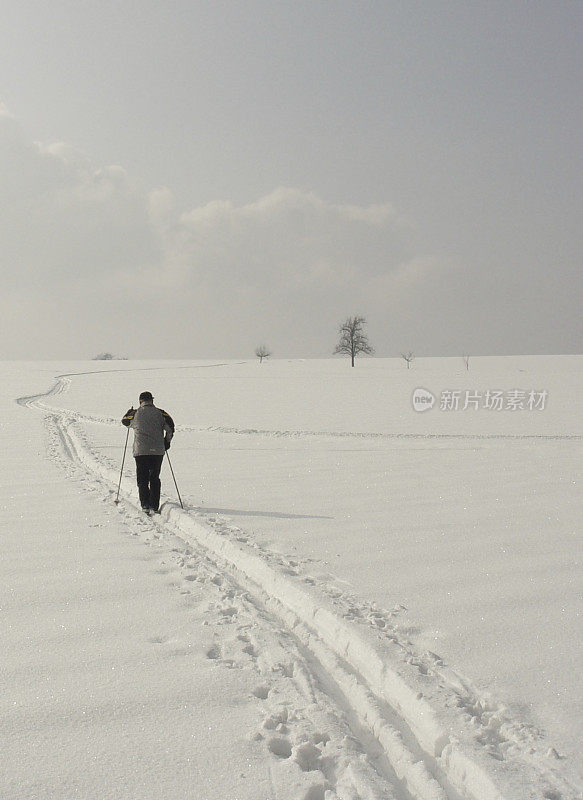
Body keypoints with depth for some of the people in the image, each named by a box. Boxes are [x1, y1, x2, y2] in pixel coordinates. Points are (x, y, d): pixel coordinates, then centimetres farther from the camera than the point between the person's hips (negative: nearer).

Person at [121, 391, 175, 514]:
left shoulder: (135, 413, 3)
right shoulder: (160, 413, 6)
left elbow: (124, 421, 22)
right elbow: (170, 427, 0)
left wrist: (129, 411, 43)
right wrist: (167, 442, 14)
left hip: (141, 452, -1)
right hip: (158, 451, 2)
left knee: (142, 479, 6)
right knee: (155, 479, 13)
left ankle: (145, 505, -8)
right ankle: (155, 506, 9)